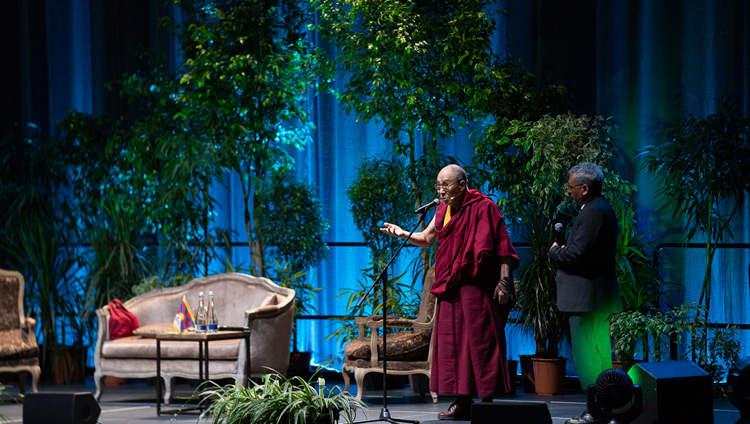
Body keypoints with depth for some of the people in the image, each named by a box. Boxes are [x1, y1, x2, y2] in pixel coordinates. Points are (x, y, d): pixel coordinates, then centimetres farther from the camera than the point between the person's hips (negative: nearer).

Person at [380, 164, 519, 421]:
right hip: (451, 288, 8)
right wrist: (403, 234, 7)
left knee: (480, 341, -6)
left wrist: (504, 279, -18)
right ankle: (463, 403, 10)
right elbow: (426, 239, 24)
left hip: (476, 288, -7)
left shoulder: (482, 207, -8)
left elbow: (501, 245, -11)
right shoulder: (444, 210, 13)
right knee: (453, 343, 6)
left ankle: (488, 402, -3)